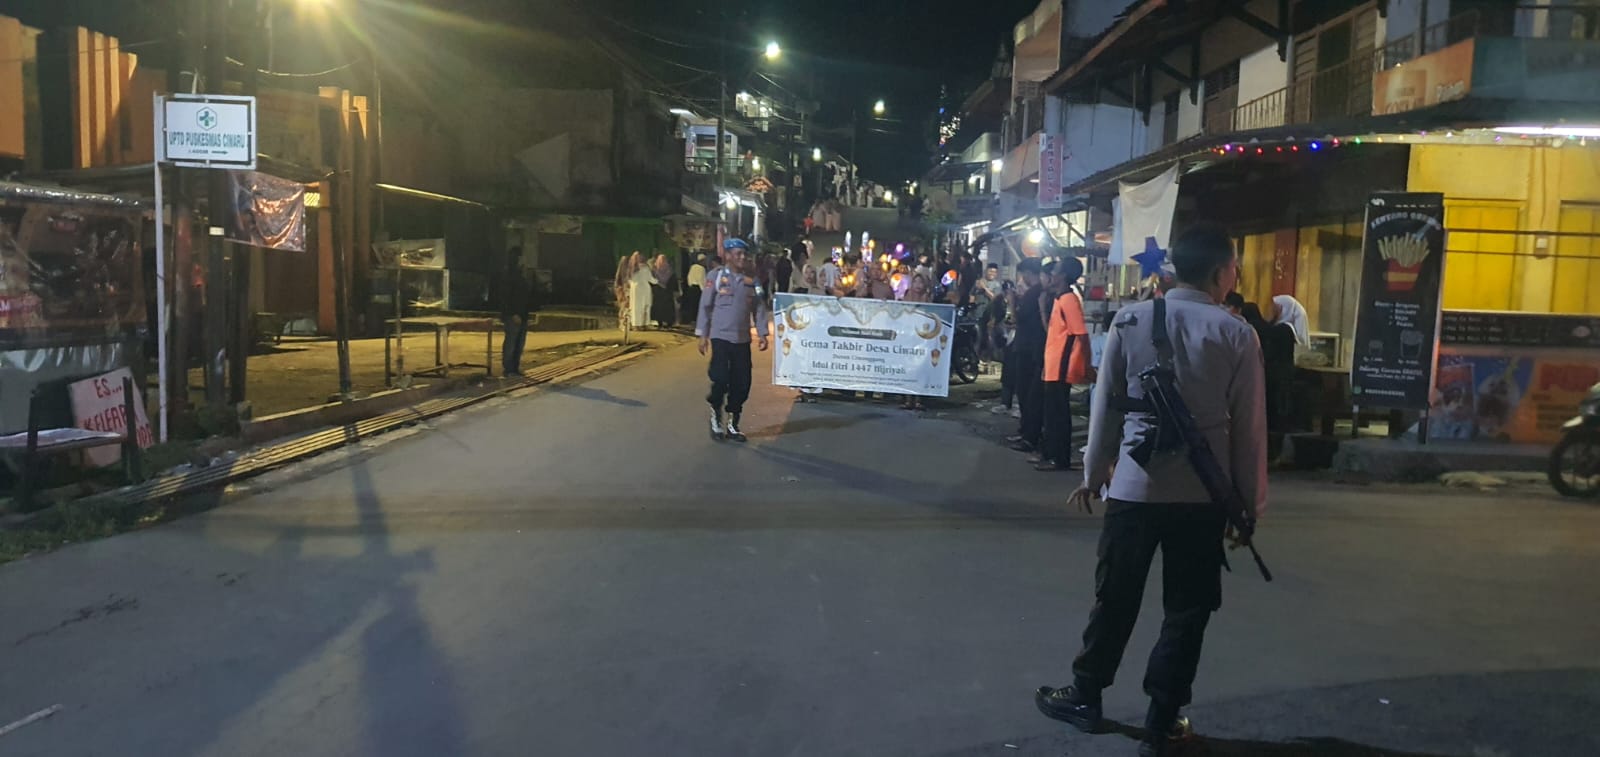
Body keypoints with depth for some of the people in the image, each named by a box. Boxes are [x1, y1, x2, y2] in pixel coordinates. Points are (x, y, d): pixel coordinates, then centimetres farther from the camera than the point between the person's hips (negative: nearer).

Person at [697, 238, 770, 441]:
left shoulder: (752, 280, 6)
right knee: (720, 379, -9)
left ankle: (732, 424, 18)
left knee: (742, 383, 3)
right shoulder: (715, 276, -3)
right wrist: (702, 335, -4)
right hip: (720, 337, -3)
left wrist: (763, 334, 1)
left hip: (743, 339, 4)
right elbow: (705, 306, -2)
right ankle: (716, 416, 17)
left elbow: (759, 308, 8)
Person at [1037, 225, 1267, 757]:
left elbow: (1106, 403, 3)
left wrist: (1094, 471, 14)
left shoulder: (1130, 321, -1)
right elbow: (1248, 425, -4)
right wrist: (1249, 502, 5)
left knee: (1115, 598, 16)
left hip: (1133, 484, 2)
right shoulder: (1237, 334, -6)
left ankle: (1086, 696, 31)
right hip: (1202, 492, -1)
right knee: (1187, 608, 11)